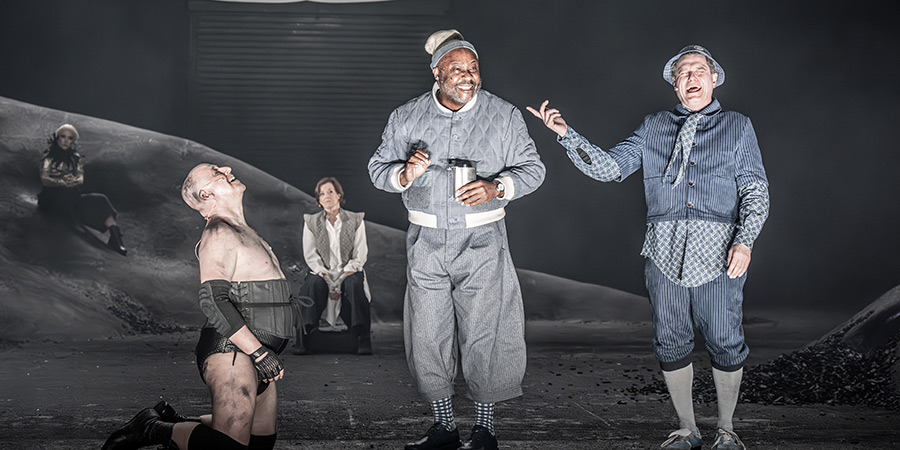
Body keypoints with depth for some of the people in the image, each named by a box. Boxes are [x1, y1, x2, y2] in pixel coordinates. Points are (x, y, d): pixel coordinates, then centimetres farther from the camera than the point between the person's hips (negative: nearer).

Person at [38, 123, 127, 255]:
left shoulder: (76, 158, 20)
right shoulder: (49, 156, 9)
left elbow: (81, 179, 5)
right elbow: (44, 180, -5)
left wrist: (74, 181, -22)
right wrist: (62, 182, -24)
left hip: (72, 196, 3)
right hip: (53, 198, -3)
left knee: (100, 200, -26)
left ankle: (115, 235, -46)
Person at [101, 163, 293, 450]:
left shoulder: (243, 233, 21)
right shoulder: (219, 233, -11)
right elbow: (213, 302, -22)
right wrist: (261, 354, -22)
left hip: (253, 354, 10)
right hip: (231, 351, -10)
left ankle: (172, 423, 21)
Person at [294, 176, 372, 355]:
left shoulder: (356, 220, 4)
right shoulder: (311, 222, 7)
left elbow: (360, 256, -1)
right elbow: (310, 256, 0)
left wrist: (341, 280, -16)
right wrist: (328, 281, -15)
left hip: (348, 273, 0)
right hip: (322, 274, 1)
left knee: (355, 284, -34)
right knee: (313, 284, -33)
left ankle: (363, 339, -30)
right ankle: (303, 337, -31)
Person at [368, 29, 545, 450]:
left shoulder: (504, 116, 1)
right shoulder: (406, 118, 4)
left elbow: (532, 168, 4)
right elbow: (378, 168, 10)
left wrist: (497, 188, -15)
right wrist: (405, 174, -13)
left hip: (482, 241, -2)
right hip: (426, 241, 2)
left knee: (483, 335, -1)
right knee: (427, 334, 5)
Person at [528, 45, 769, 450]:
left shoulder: (737, 127, 10)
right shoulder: (654, 128, 15)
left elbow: (756, 190, 6)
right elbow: (609, 167, 8)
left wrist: (744, 240, -9)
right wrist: (566, 135, -3)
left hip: (718, 253, -2)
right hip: (664, 250, 2)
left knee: (725, 343, 1)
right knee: (671, 343, 6)